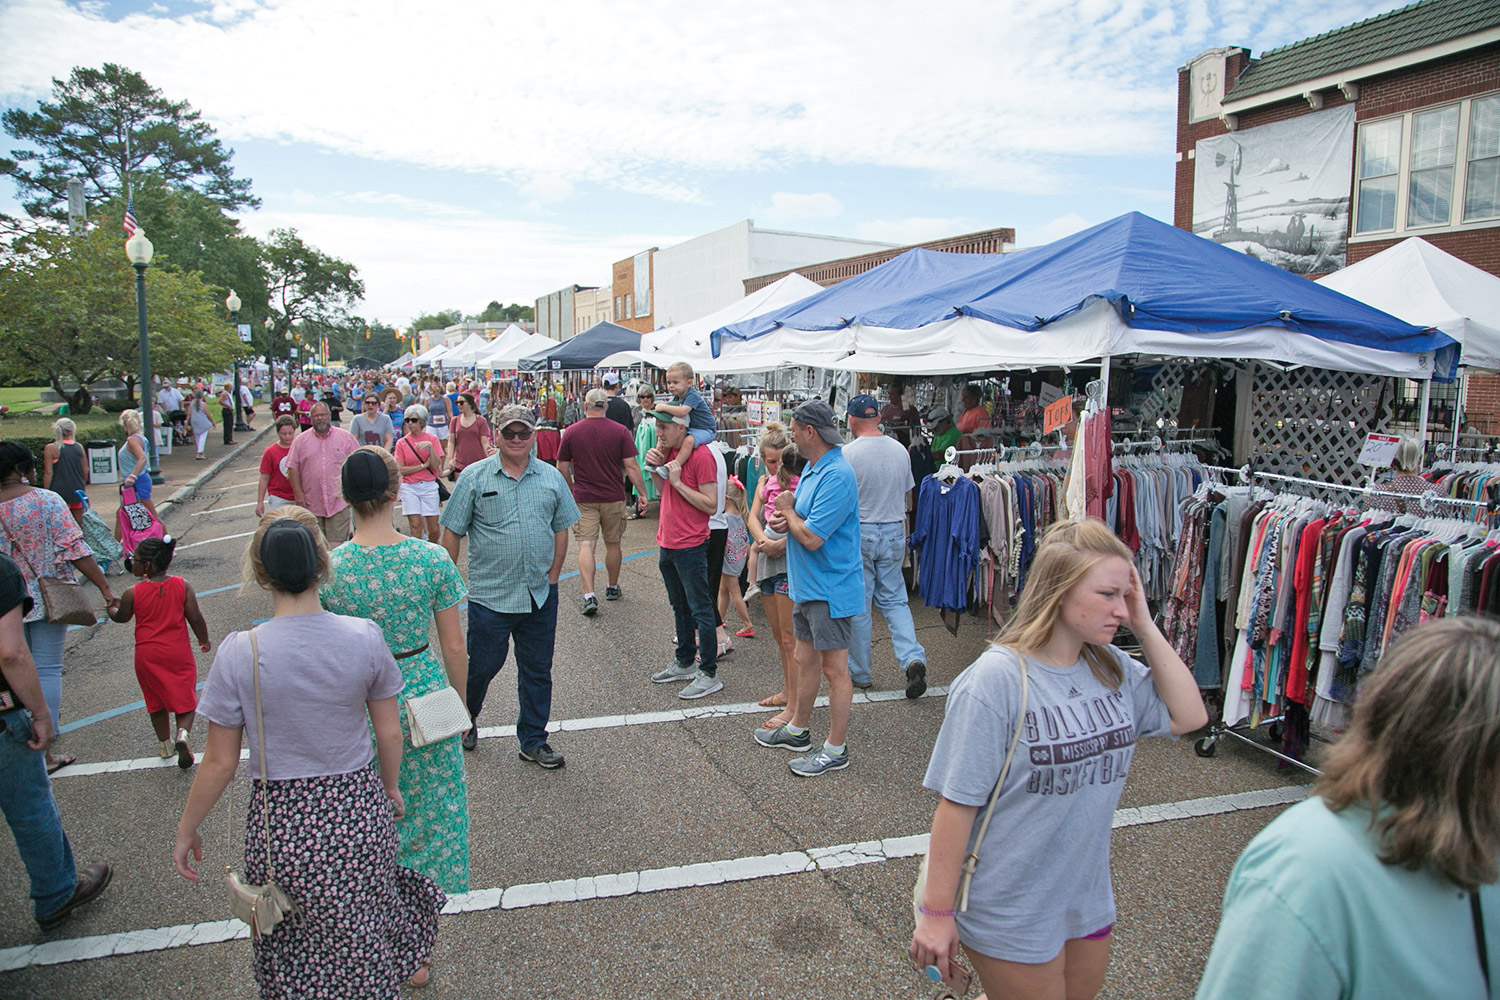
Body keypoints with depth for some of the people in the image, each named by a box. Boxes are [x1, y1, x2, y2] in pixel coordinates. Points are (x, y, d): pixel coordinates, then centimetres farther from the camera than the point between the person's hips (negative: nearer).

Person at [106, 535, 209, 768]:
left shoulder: (132, 593, -11)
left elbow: (121, 617, 9)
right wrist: (204, 640, 10)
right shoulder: (183, 586, -10)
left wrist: (111, 607, 31)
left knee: (156, 701, 18)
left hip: (147, 655, 0)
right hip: (179, 652, 0)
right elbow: (196, 619, -7)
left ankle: (164, 743, 28)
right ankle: (183, 733, -15)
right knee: (185, 697, 10)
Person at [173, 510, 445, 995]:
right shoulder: (364, 637, -13)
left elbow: (220, 762, -8)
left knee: (293, 941, 22)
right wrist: (390, 789, 17)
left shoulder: (239, 653, -17)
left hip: (283, 822, -1)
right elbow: (390, 734, -2)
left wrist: (186, 829, 9)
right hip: (359, 809, 1)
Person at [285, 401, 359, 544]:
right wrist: (298, 494, -2)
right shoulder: (301, 441, 7)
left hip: (339, 502, -2)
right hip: (311, 504, 2)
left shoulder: (346, 437, 5)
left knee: (337, 543, -7)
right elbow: (293, 468, 6)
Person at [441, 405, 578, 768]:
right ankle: (465, 719, 38)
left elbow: (561, 529, 11)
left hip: (540, 594, 3)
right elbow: (452, 532, -1)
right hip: (490, 594, -3)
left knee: (537, 670, 11)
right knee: (482, 665, 9)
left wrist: (553, 575, 4)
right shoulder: (474, 477, -4)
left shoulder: (551, 477, 4)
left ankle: (534, 741, 25)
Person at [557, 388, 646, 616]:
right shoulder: (620, 431, -5)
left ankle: (589, 596, -12)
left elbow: (562, 467, 2)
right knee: (613, 544, 16)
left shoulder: (571, 432, -3)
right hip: (613, 497, 1)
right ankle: (613, 587, 31)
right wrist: (642, 493, 1)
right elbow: (631, 466, -7)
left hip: (583, 498, -1)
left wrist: (572, 490, 18)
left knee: (586, 546, -2)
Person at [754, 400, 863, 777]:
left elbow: (811, 537, -26)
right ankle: (797, 730, 35)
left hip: (829, 588, -10)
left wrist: (788, 509, -8)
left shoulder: (836, 476, -23)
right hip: (806, 584, 10)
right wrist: (785, 519, -3)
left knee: (834, 668, 1)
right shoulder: (811, 467, 10)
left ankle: (836, 749, 13)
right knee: (806, 659, 20)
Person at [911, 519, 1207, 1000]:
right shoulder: (997, 680, -25)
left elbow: (1189, 716, -1)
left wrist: (1147, 629, -10)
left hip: (1089, 899, 7)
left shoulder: (1112, 668, -4)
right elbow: (957, 803, -22)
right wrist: (937, 912, -18)